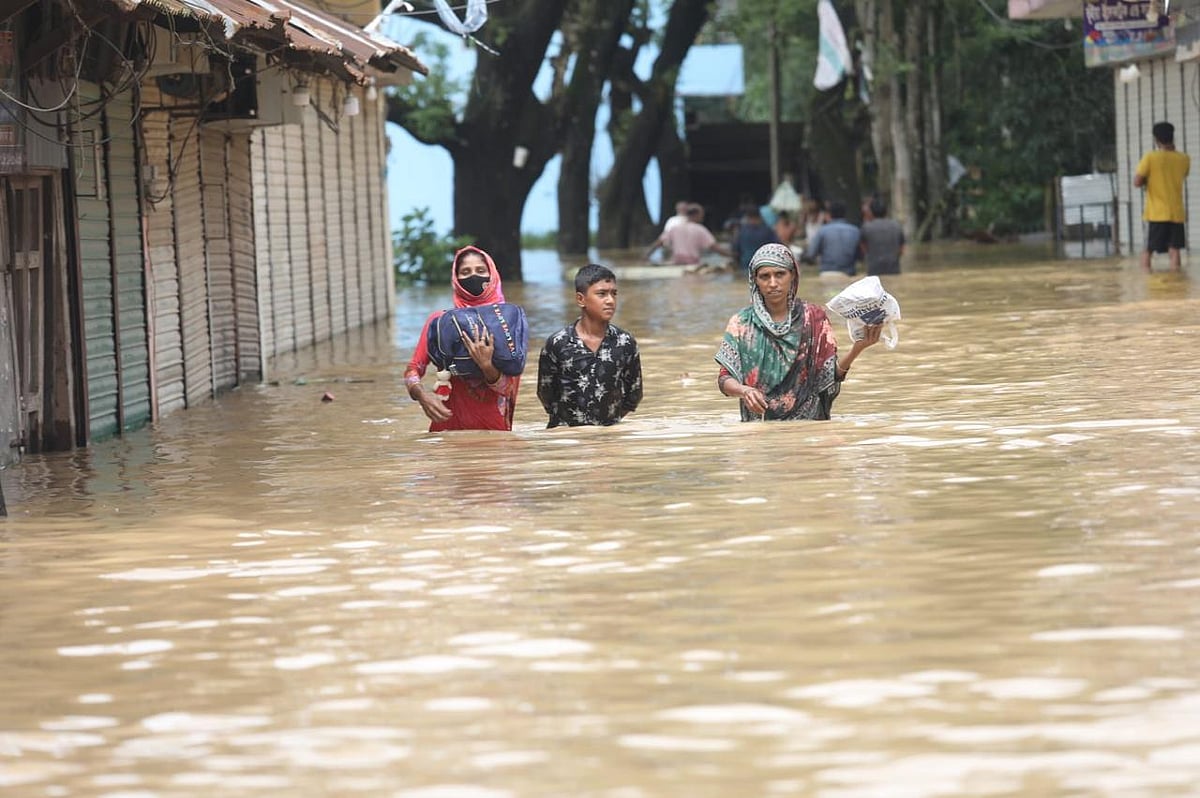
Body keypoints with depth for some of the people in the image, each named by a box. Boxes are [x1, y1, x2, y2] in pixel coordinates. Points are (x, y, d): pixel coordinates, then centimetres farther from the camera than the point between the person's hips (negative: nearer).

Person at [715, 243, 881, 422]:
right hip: (757, 425, 0)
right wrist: (744, 391, -19)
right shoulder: (741, 323, 6)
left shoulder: (814, 318, 5)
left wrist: (857, 348, -16)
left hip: (807, 423, 0)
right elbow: (725, 379, 3)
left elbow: (829, 375, 0)